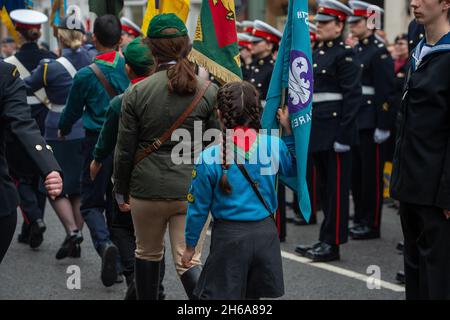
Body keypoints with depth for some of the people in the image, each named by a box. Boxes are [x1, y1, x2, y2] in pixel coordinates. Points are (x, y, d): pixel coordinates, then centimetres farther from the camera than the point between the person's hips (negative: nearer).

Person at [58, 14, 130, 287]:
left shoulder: (86, 75, -9)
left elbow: (73, 110, 5)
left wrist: (64, 130, 25)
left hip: (98, 142, -3)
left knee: (91, 203, 8)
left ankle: (104, 243, -21)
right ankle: (118, 264, 18)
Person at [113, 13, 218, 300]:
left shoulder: (137, 93, -5)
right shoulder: (209, 91, -3)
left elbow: (125, 149, -1)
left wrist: (121, 190, 12)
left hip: (147, 189, 0)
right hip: (192, 189, 0)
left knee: (148, 254, 19)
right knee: (189, 261, 2)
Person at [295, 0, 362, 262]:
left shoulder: (345, 55, -11)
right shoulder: (318, 53, 15)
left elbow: (353, 97, -16)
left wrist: (343, 135, -20)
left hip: (335, 130, -9)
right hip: (318, 131, 9)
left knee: (336, 188, -2)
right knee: (325, 187, 13)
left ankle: (333, 244, 3)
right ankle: (326, 239, 21)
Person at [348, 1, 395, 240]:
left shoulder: (379, 52, -12)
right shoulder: (355, 51, 13)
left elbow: (386, 92, -16)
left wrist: (383, 126, -19)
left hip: (371, 125, -8)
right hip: (354, 122, 8)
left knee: (372, 175, -1)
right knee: (356, 173, 12)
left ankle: (372, 225, 6)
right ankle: (359, 220, 21)